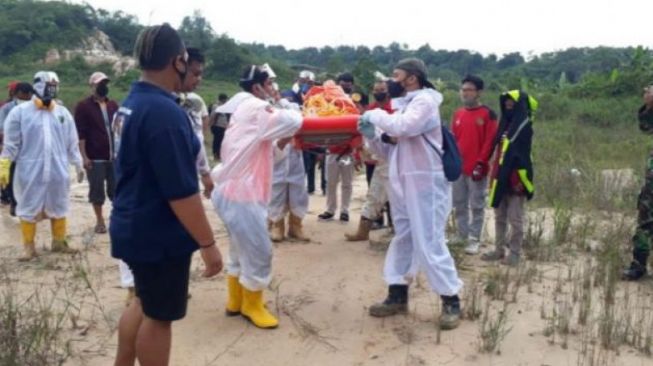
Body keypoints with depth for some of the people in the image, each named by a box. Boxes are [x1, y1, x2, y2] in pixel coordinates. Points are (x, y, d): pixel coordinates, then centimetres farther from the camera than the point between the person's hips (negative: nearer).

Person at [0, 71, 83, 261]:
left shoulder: (63, 113, 7)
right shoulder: (20, 112, -4)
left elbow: (72, 143, 12)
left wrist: (78, 165, 13)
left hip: (57, 172, 3)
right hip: (30, 173, -3)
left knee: (59, 208, 12)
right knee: (29, 209, 4)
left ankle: (58, 242, 26)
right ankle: (29, 247, 14)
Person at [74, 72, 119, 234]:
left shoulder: (113, 105, 12)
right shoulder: (83, 106, -4)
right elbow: (80, 134, -8)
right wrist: (84, 156, -13)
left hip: (114, 156, 4)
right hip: (95, 158, -4)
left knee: (116, 189, 8)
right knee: (97, 190, 5)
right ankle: (100, 221, 16)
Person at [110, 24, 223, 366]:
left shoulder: (130, 104, 6)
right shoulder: (165, 112, -25)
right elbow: (181, 192, -26)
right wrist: (208, 244, -20)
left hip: (133, 225, 9)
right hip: (160, 234, -9)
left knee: (144, 302, 25)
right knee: (159, 314, 7)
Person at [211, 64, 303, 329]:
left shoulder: (246, 110, 17)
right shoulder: (255, 108, -15)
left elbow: (263, 152, 20)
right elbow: (292, 122, -22)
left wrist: (281, 143, 5)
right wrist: (280, 104, -3)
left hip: (234, 191, 11)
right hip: (241, 195, -11)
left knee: (241, 251, 21)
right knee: (258, 254, -1)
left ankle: (235, 302, 32)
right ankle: (251, 306, 14)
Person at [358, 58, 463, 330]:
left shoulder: (424, 100, -10)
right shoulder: (404, 105, 17)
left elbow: (404, 127, -31)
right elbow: (389, 151, 16)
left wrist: (374, 115, -16)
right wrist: (371, 135, -2)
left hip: (426, 183, -9)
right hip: (404, 183, 9)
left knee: (429, 243, -7)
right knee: (402, 240, 13)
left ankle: (451, 300, 4)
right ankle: (398, 296, 22)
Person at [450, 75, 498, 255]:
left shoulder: (488, 114, -6)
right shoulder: (458, 113, 11)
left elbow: (489, 142, -10)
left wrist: (481, 163, -15)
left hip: (476, 168, -6)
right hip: (458, 167, 6)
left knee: (476, 205, 1)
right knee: (459, 204, 12)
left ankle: (474, 239, 8)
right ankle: (462, 235, 24)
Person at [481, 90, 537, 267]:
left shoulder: (524, 127, -9)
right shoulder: (505, 125, 14)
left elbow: (521, 156, -16)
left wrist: (518, 180, -20)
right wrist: (494, 176, 14)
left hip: (515, 179, -8)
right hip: (501, 178, 8)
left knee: (515, 219, 1)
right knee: (500, 217, 13)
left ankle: (515, 253, 9)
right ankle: (499, 250, 22)